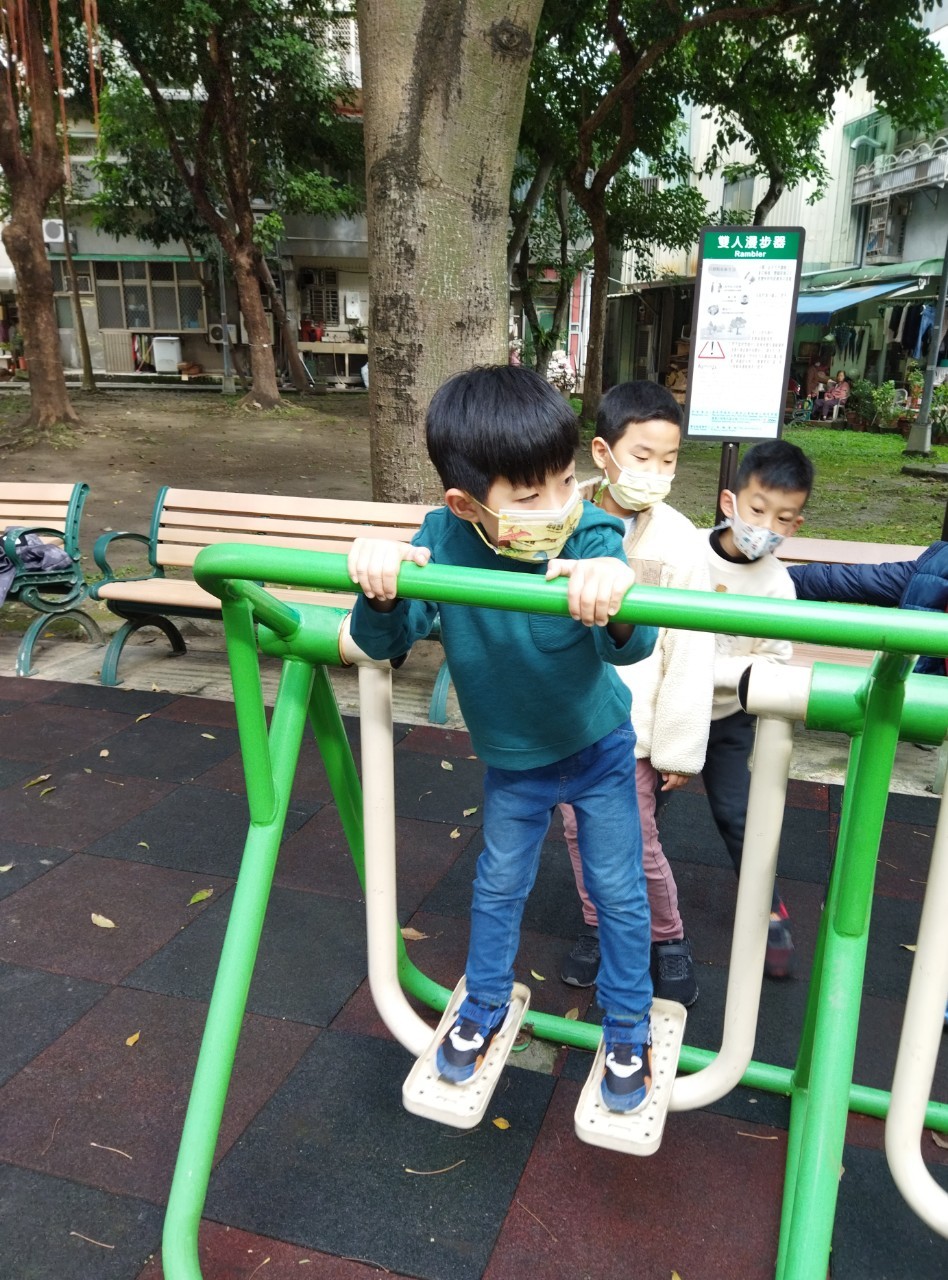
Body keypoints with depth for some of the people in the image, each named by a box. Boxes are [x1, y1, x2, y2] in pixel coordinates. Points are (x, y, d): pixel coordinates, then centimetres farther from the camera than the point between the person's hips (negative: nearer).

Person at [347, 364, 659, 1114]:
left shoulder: (591, 540, -30)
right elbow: (386, 643, -21)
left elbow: (632, 647, -44)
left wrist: (614, 604, -68)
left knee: (619, 892, 14)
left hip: (598, 748, -2)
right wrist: (380, 590, -44)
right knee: (499, 886, 22)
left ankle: (629, 1029, 40)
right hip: (510, 761, 2)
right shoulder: (443, 541, -24)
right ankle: (486, 1005, 49)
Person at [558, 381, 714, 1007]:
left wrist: (681, 747, -7)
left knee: (639, 847, 8)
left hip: (630, 724, -3)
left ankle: (669, 938, 35)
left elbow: (692, 654, -10)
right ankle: (599, 927, 42)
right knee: (580, 831, 18)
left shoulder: (680, 543, -13)